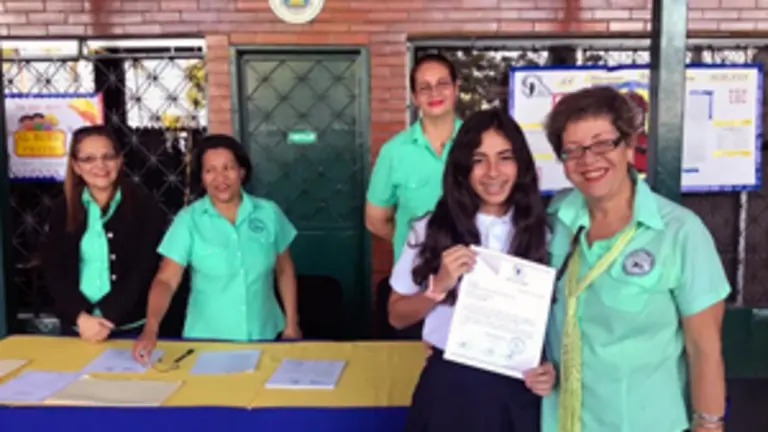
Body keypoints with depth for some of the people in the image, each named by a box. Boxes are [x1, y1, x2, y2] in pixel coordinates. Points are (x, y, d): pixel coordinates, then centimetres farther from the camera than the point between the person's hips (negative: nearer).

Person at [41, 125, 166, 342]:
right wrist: (81, 317, -13)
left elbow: (145, 269, -10)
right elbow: (52, 269, -1)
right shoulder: (63, 209, 5)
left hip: (131, 326, -2)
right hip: (76, 327, 3)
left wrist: (107, 318, -15)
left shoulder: (144, 206, -5)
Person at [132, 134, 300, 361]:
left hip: (264, 336, 2)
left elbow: (284, 270, 6)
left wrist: (292, 324, 5)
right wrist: (150, 330, -29)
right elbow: (166, 280, -15)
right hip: (207, 338, -1)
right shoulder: (187, 220, -9)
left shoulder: (269, 213, -4)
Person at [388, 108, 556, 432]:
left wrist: (554, 367, -9)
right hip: (450, 388, -1)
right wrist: (439, 286, -14)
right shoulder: (432, 229, -4)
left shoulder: (543, 232, -1)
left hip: (519, 392, 1)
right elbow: (397, 317, 2)